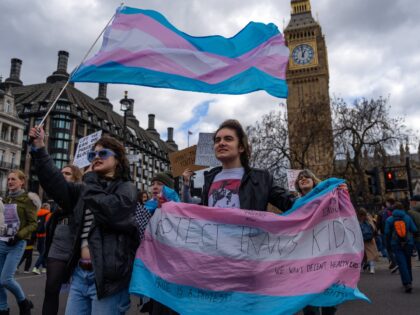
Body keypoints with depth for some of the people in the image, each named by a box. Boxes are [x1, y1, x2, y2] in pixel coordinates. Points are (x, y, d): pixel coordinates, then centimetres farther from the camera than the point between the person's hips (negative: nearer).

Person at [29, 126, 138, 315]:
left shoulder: (126, 188, -3)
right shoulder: (86, 189, 15)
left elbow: (110, 211, -22)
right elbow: (56, 184, 2)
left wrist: (90, 179, -8)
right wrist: (39, 148, -4)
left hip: (107, 275, -6)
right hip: (80, 273, 6)